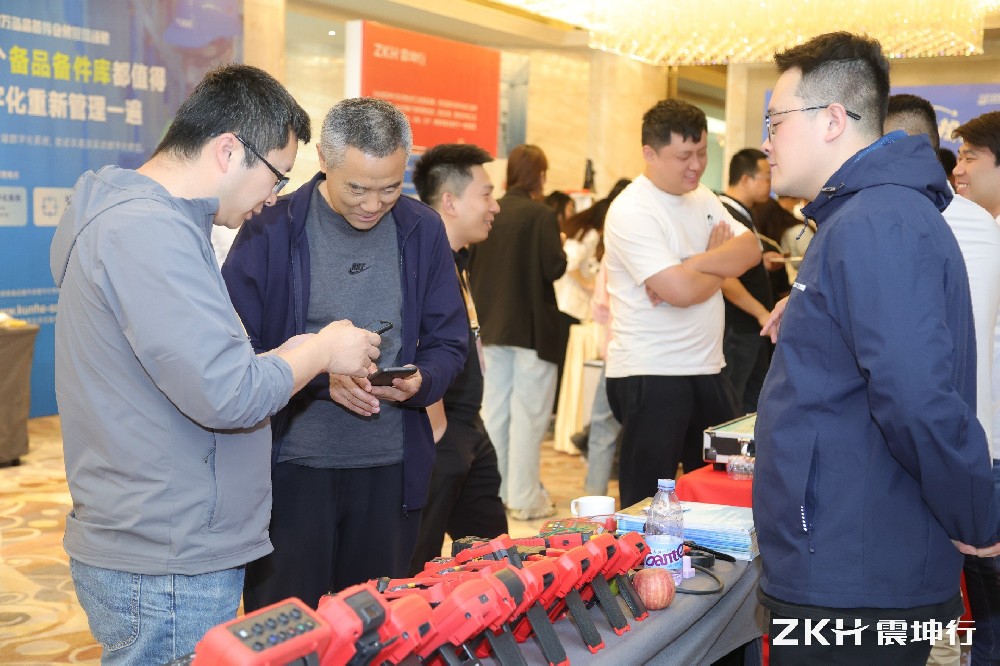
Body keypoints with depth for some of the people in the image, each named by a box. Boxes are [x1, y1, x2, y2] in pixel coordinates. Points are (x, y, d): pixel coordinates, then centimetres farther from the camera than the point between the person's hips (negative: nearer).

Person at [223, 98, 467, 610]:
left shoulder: (423, 231, 3)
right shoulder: (272, 231, -6)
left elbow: (449, 342, 9)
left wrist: (420, 382, -13)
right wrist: (321, 377, -21)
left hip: (391, 468, 3)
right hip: (292, 466, -3)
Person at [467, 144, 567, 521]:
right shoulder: (542, 215, -14)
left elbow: (471, 265, 8)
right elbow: (554, 268, -16)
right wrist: (561, 256, 4)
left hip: (494, 326, 6)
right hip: (533, 328, -6)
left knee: (494, 410, 13)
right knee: (527, 413, 0)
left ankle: (495, 490, 21)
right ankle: (524, 499, 3)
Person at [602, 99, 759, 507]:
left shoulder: (702, 198, 10)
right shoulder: (631, 211, -16)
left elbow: (751, 251, -2)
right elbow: (681, 290, -25)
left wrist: (693, 264, -18)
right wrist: (722, 264, -5)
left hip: (707, 369, 8)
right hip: (650, 376, -8)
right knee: (648, 502, 2)